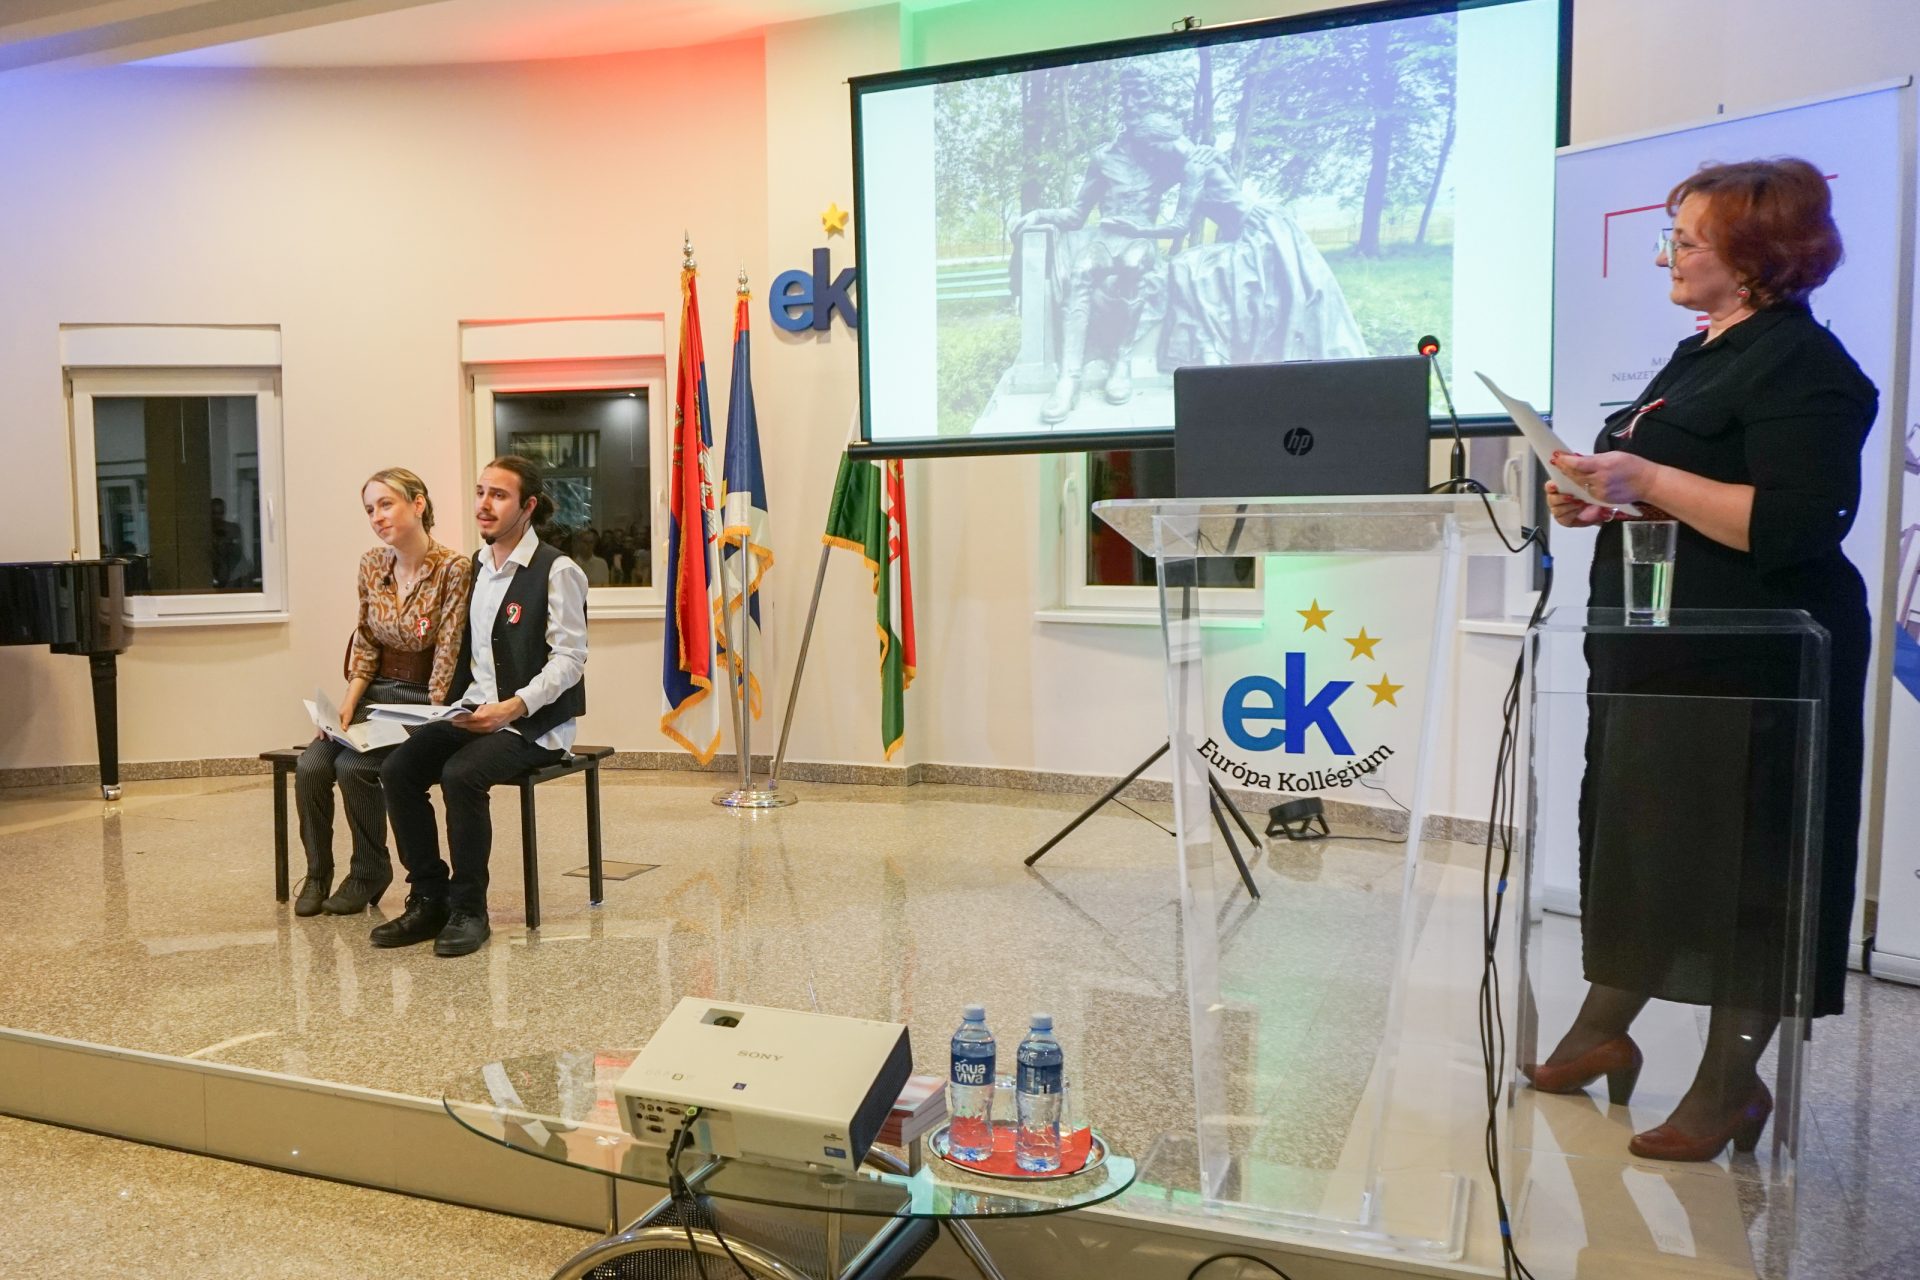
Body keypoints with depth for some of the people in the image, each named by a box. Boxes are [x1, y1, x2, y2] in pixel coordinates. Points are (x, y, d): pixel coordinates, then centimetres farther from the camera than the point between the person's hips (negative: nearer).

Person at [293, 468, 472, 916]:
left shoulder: (453, 568, -14)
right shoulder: (371, 564, 5)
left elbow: (447, 656, -15)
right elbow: (365, 644, 8)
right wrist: (347, 705, -4)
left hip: (423, 700, -5)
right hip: (376, 694, 6)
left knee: (353, 766, -25)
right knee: (310, 766, -18)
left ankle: (369, 873, 0)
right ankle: (317, 874, 5)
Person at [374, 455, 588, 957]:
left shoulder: (557, 571, -8)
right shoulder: (475, 566, 15)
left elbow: (569, 659, -14)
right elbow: (465, 651, 18)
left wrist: (514, 707, -25)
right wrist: (460, 706, 0)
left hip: (534, 722, -7)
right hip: (474, 711, 7)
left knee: (460, 775, -30)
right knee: (397, 768, -15)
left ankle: (468, 909, -13)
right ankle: (429, 900, -3)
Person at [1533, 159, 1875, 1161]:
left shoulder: (1802, 364, -12)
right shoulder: (1702, 353, 18)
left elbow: (1793, 525, -23)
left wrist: (1645, 478, -22)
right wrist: (1599, 498, 8)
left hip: (1747, 666, -10)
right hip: (1660, 653, 10)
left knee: (1739, 870, 0)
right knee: (1631, 840, 15)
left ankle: (1731, 1085, 14)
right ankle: (1602, 1032, 29)